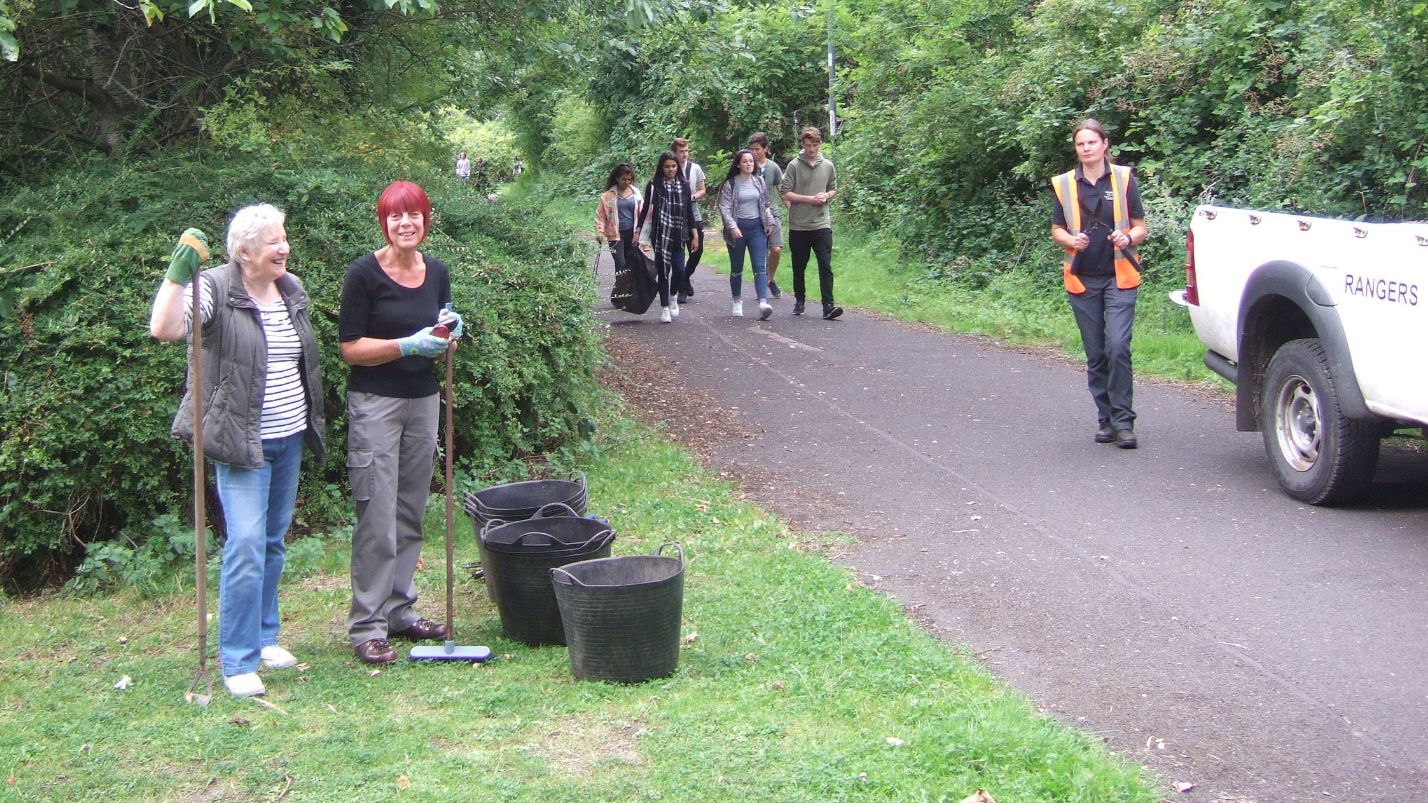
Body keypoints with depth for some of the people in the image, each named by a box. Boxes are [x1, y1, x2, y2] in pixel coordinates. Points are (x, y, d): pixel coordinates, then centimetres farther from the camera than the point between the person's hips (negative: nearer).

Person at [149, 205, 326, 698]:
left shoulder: (293, 290, 9)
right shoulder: (216, 289, -12)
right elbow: (164, 328, -29)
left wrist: (315, 424, 22)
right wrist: (178, 273, -38)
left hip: (290, 439, 7)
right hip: (243, 443, -7)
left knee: (274, 542, 15)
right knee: (247, 544, -12)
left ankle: (264, 637, 28)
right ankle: (238, 661, -4)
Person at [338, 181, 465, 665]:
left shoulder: (436, 273, 8)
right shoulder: (364, 274, -9)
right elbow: (351, 348, -11)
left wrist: (448, 338, -7)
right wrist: (409, 344, -20)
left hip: (423, 401, 6)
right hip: (375, 403, -6)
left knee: (410, 515, 11)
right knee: (378, 520, -6)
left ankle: (400, 611, 22)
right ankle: (366, 626, 0)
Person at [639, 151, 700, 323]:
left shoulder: (683, 186, 8)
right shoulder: (654, 186, 0)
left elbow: (689, 212, 11)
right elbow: (646, 210, 2)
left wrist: (695, 235, 9)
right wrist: (638, 233, -3)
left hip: (678, 235, 2)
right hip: (660, 236, -2)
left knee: (679, 270, -8)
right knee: (663, 271, 1)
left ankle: (673, 297, 21)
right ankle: (665, 308, 10)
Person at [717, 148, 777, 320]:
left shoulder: (759, 181, 8)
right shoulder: (730, 184, -5)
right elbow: (724, 208, -8)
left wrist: (770, 222, 9)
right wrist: (732, 227, -19)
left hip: (756, 227, 2)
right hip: (738, 228, -2)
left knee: (760, 267, -10)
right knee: (736, 268, 9)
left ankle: (763, 303, -21)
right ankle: (737, 303, 22)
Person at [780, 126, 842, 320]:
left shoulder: (828, 166, 8)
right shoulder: (794, 166, -2)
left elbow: (834, 189, 20)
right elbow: (785, 193, -6)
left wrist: (826, 196, -3)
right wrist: (809, 199, -13)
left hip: (822, 224, 1)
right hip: (798, 225, -1)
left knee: (825, 264, -9)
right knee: (799, 266, 10)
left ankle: (828, 306, -13)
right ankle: (799, 301, 26)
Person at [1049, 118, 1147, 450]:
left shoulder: (1124, 179, 2)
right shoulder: (1063, 185, 6)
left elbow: (1141, 227, 6)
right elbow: (1056, 230, 12)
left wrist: (1128, 238, -17)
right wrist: (1071, 240, -10)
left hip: (1119, 277, -2)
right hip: (1082, 281, 2)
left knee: (1118, 347, -15)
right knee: (1096, 354, 6)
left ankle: (1123, 421, -9)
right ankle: (1106, 419, 17)